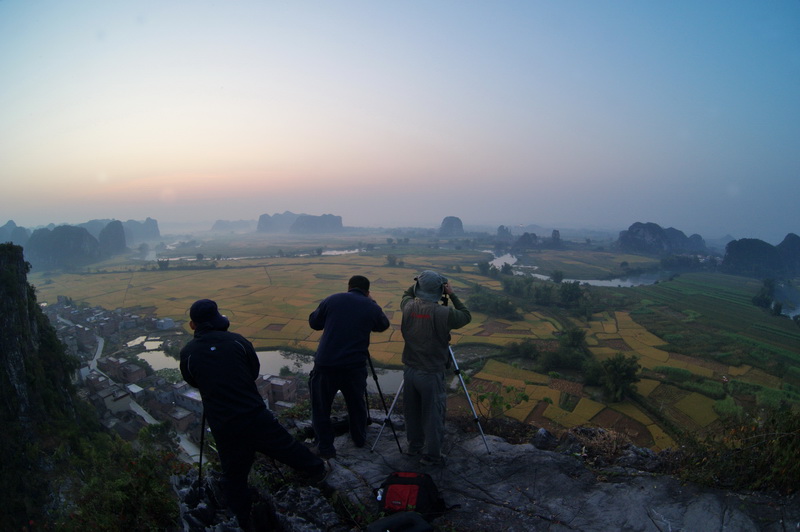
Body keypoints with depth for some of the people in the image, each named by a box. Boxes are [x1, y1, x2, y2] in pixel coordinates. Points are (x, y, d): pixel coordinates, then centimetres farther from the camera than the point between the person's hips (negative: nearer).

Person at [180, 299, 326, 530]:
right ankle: (317, 470, 43)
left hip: (223, 428, 0)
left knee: (234, 478, 16)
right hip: (256, 417, 0)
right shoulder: (237, 341, -2)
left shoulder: (187, 353, -3)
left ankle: (243, 524, 29)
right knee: (288, 448, 21)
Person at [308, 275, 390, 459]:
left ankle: (325, 448, 18)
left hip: (326, 364, -1)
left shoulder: (332, 300, 2)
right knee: (357, 404, 22)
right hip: (355, 366, 1)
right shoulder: (371, 307, 3)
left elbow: (314, 322, 13)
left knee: (321, 407, 14)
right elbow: (383, 325, 22)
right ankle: (360, 439, 39)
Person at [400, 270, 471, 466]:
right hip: (431, 373, -5)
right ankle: (431, 455, 19)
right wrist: (452, 295, -1)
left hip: (410, 370, 6)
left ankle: (415, 446, 37)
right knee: (433, 415, 8)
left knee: (412, 412, 20)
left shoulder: (408, 307, -6)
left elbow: (406, 294, 19)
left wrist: (418, 284, 14)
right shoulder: (443, 313, -21)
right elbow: (467, 316, -2)